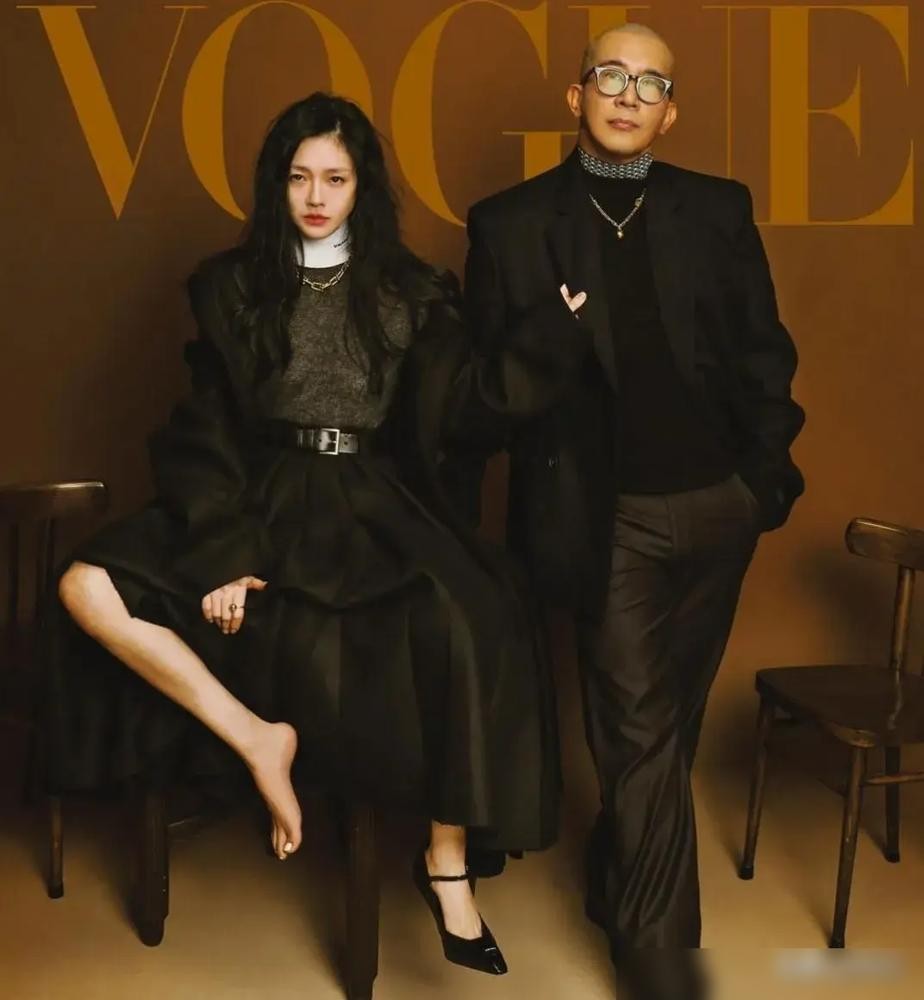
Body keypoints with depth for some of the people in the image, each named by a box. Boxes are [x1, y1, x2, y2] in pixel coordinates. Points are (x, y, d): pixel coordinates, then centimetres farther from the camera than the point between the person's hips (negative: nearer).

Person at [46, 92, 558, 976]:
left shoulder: (413, 293, 6)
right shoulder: (232, 286, 6)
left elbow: (434, 429, 4)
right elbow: (209, 429, 1)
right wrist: (224, 550, -11)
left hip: (373, 504, -1)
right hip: (263, 497, 1)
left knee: (467, 624, -32)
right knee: (89, 586, -22)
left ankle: (446, 865, -15)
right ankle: (256, 738, -9)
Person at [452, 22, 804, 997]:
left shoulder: (720, 209, 5)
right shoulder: (510, 221, -1)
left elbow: (762, 351, 6)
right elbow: (486, 383, 1)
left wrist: (768, 470, 0)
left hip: (716, 505, 4)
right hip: (609, 517, -3)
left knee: (668, 723, 16)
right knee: (642, 735, -2)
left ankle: (614, 882, 40)